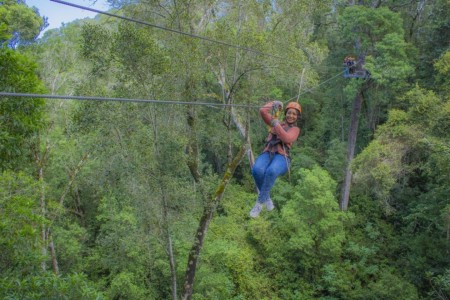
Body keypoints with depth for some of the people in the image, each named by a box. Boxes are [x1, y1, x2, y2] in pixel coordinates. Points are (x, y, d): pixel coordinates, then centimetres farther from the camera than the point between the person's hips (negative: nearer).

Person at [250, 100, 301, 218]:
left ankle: (260, 202, -25)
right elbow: (262, 111, 16)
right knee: (257, 170, -35)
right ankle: (267, 198, -10)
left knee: (271, 171, -41)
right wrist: (274, 103, 20)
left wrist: (276, 125, -7)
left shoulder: (295, 129, 17)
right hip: (267, 154, 3)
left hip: (281, 157, -3)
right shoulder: (277, 123, 27)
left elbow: (287, 139, -7)